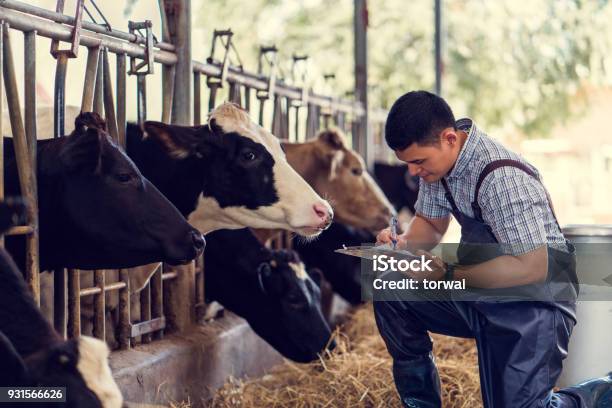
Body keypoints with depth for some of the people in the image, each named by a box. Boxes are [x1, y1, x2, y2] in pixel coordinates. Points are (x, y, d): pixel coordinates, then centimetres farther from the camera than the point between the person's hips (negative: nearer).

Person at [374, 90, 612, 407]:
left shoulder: (501, 177, -28)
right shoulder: (436, 157, -1)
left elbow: (532, 268, -28)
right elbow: (430, 224, 14)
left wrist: (446, 274, -24)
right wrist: (403, 243, -9)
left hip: (533, 302, -8)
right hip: (478, 291, 8)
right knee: (390, 293, -5)